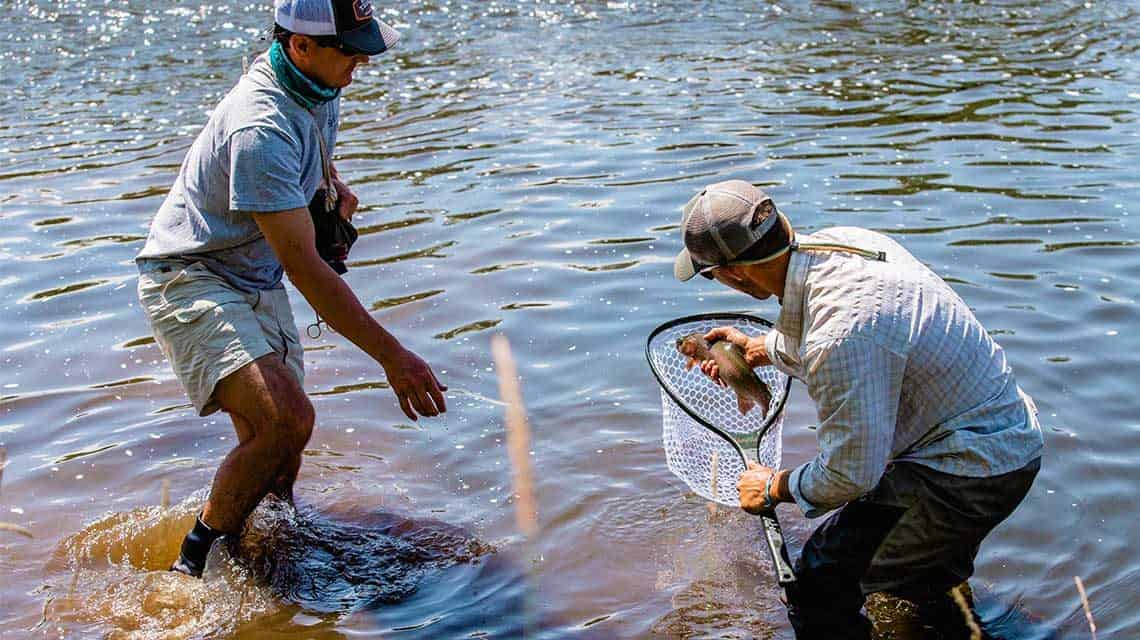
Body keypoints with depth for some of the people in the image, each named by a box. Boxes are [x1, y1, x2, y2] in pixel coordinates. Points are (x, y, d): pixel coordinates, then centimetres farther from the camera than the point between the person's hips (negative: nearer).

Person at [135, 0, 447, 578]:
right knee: (286, 418, -27)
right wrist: (392, 356, -32)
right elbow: (304, 268, -32)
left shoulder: (320, 90, -1)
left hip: (258, 285, 9)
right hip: (191, 282, -9)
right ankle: (194, 564, -9)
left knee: (276, 454, 10)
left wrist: (333, 189, 4)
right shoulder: (261, 128, -30)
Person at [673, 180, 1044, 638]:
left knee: (820, 589, -7)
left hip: (973, 475, -10)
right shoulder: (839, 239, -6)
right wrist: (759, 349, 26)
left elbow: (850, 474, -23)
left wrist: (775, 488, -5)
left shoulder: (840, 337, -34)